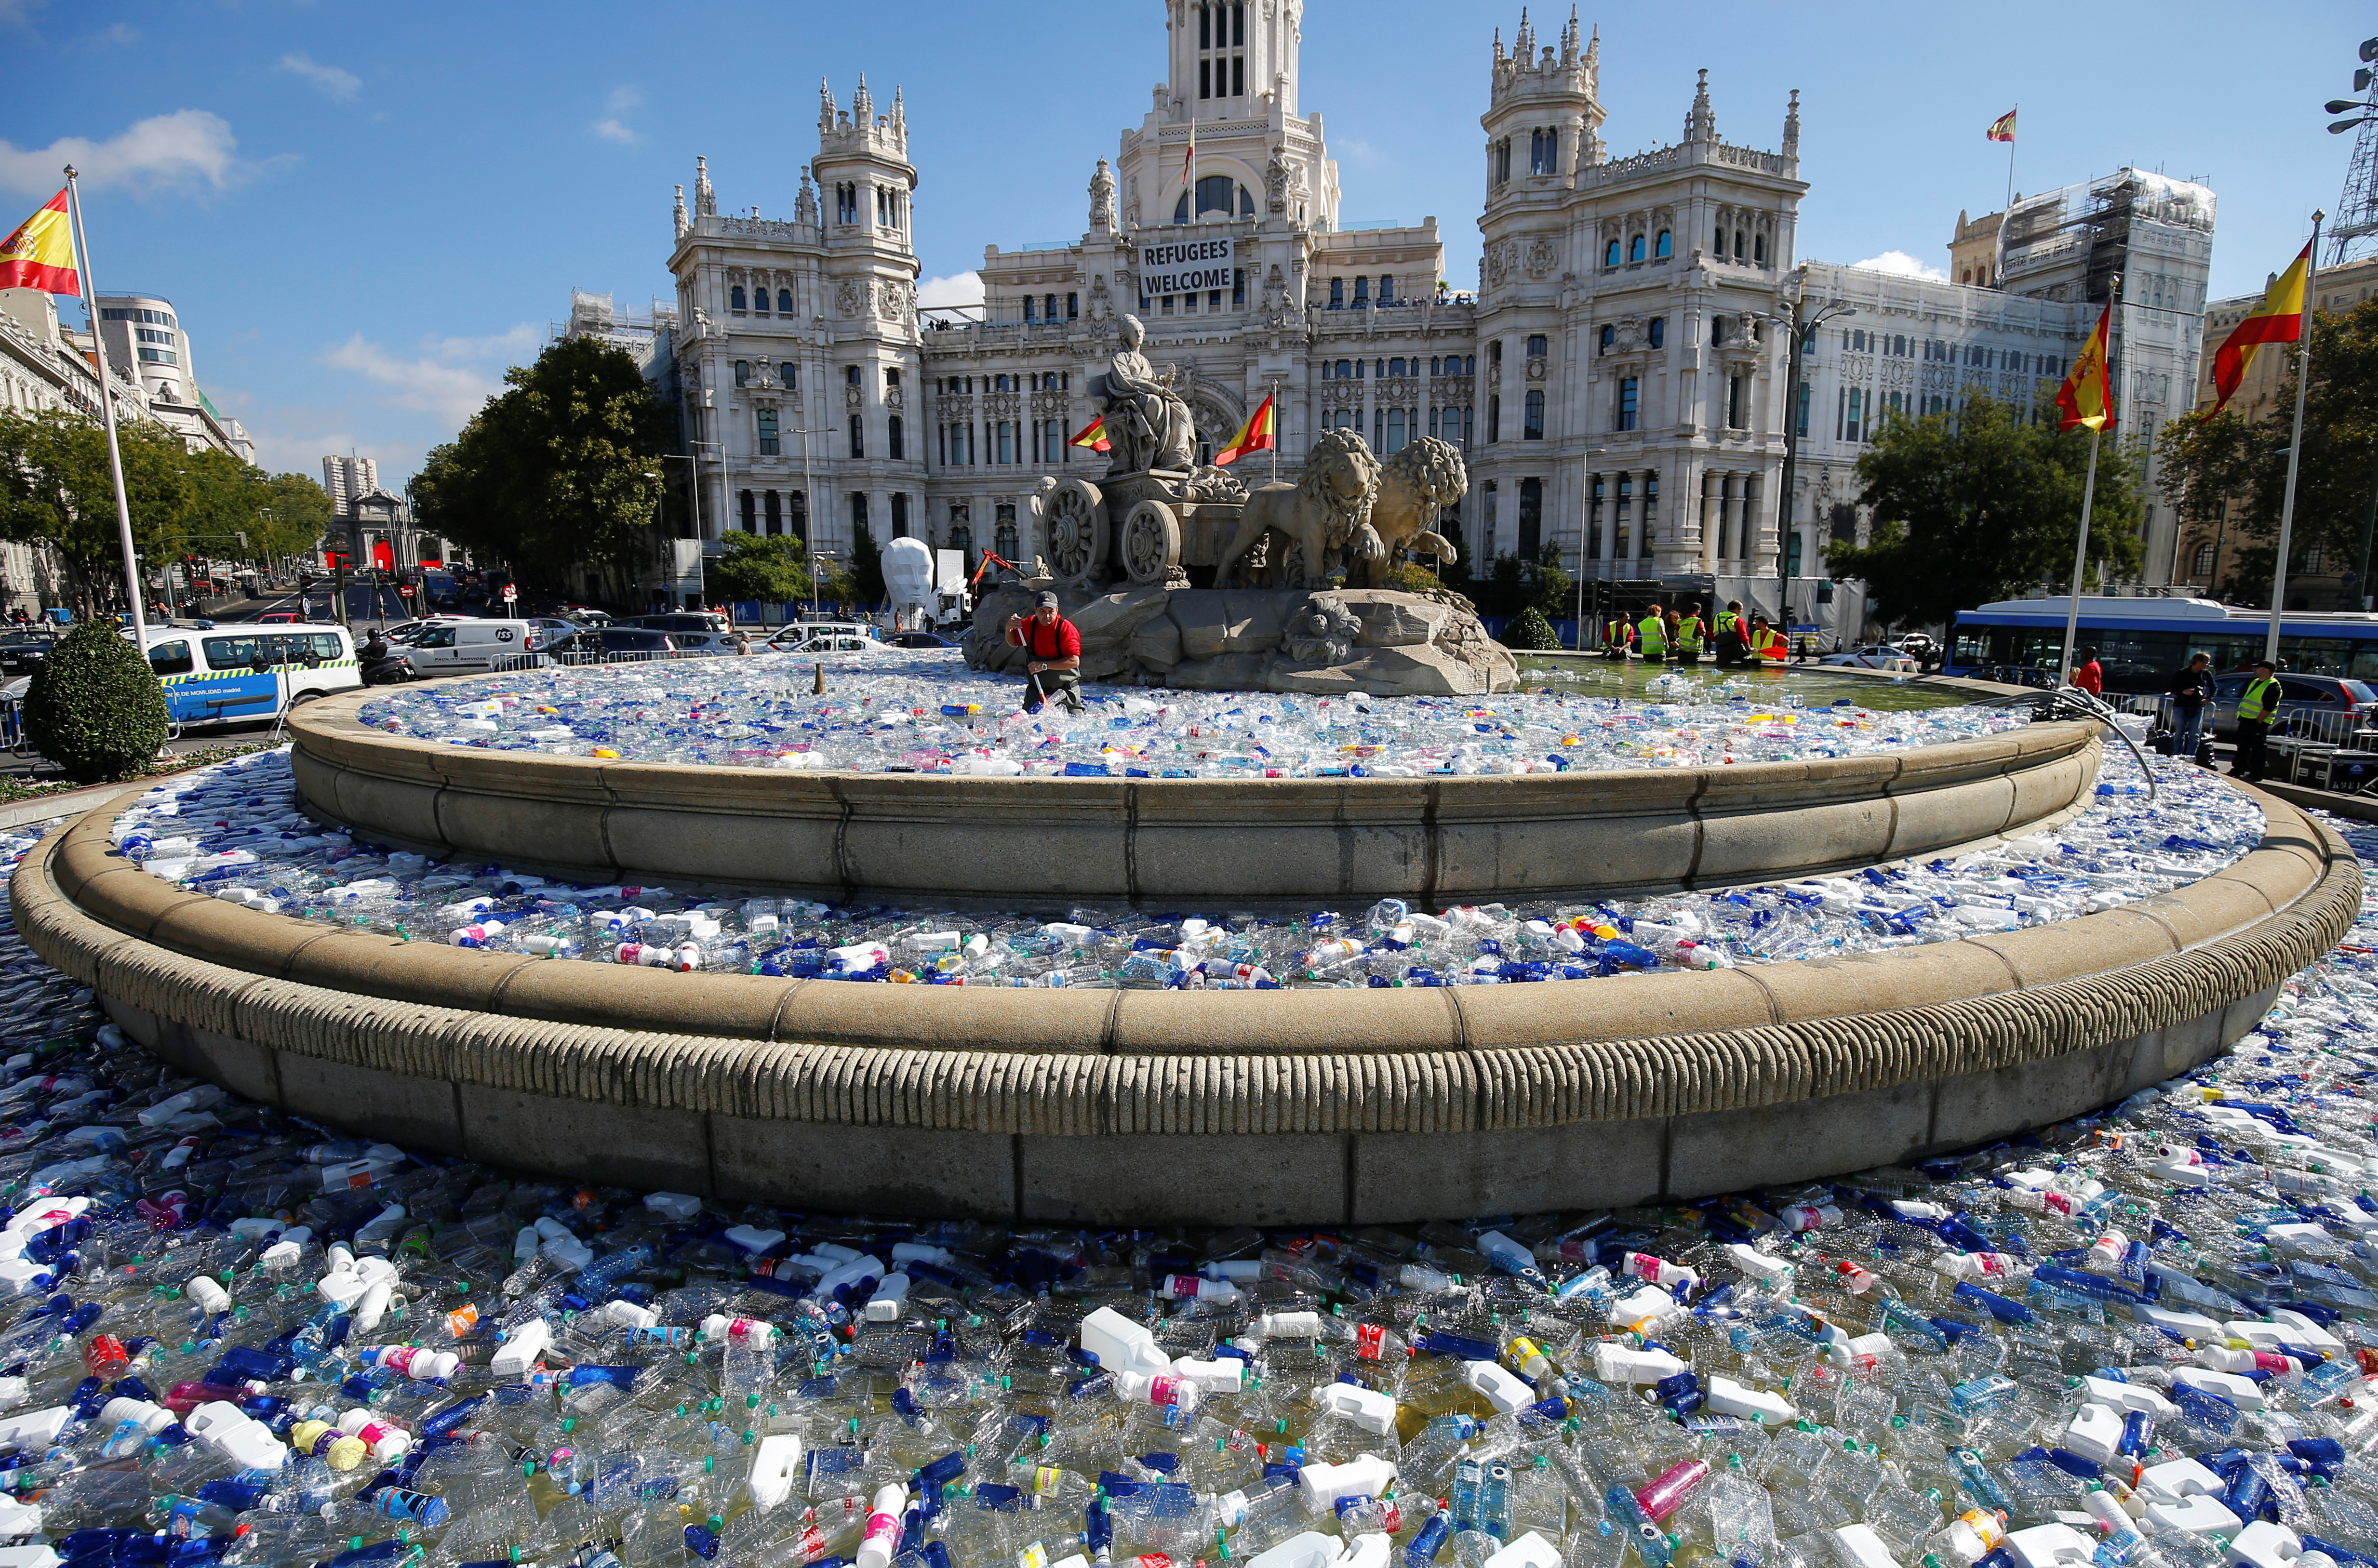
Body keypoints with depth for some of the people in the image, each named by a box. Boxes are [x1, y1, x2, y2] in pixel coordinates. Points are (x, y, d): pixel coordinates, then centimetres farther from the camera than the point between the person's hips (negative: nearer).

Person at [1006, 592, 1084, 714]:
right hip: (1036, 688, 4)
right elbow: (1013, 643, 18)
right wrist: (1009, 629, -5)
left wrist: (1044, 666, -28)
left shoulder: (1066, 629, -17)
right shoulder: (1029, 624, -1)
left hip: (1065, 688, -4)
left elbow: (1074, 661, -25)